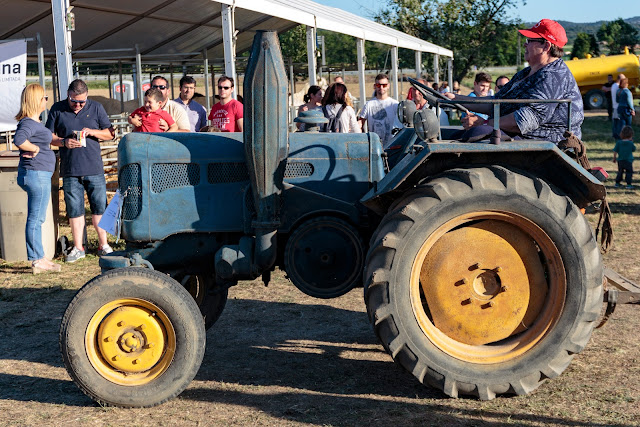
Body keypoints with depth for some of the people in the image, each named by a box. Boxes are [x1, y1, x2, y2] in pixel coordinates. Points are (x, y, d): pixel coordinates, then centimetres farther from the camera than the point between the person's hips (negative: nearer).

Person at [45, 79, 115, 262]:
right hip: (70, 169, 0)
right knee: (74, 210, 4)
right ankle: (78, 247, 15)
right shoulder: (57, 109, 4)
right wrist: (63, 142, -11)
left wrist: (92, 132, -10)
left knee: (99, 207, 3)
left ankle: (103, 244, 16)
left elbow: (110, 134, 7)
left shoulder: (96, 108, 5)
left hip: (94, 168, 0)